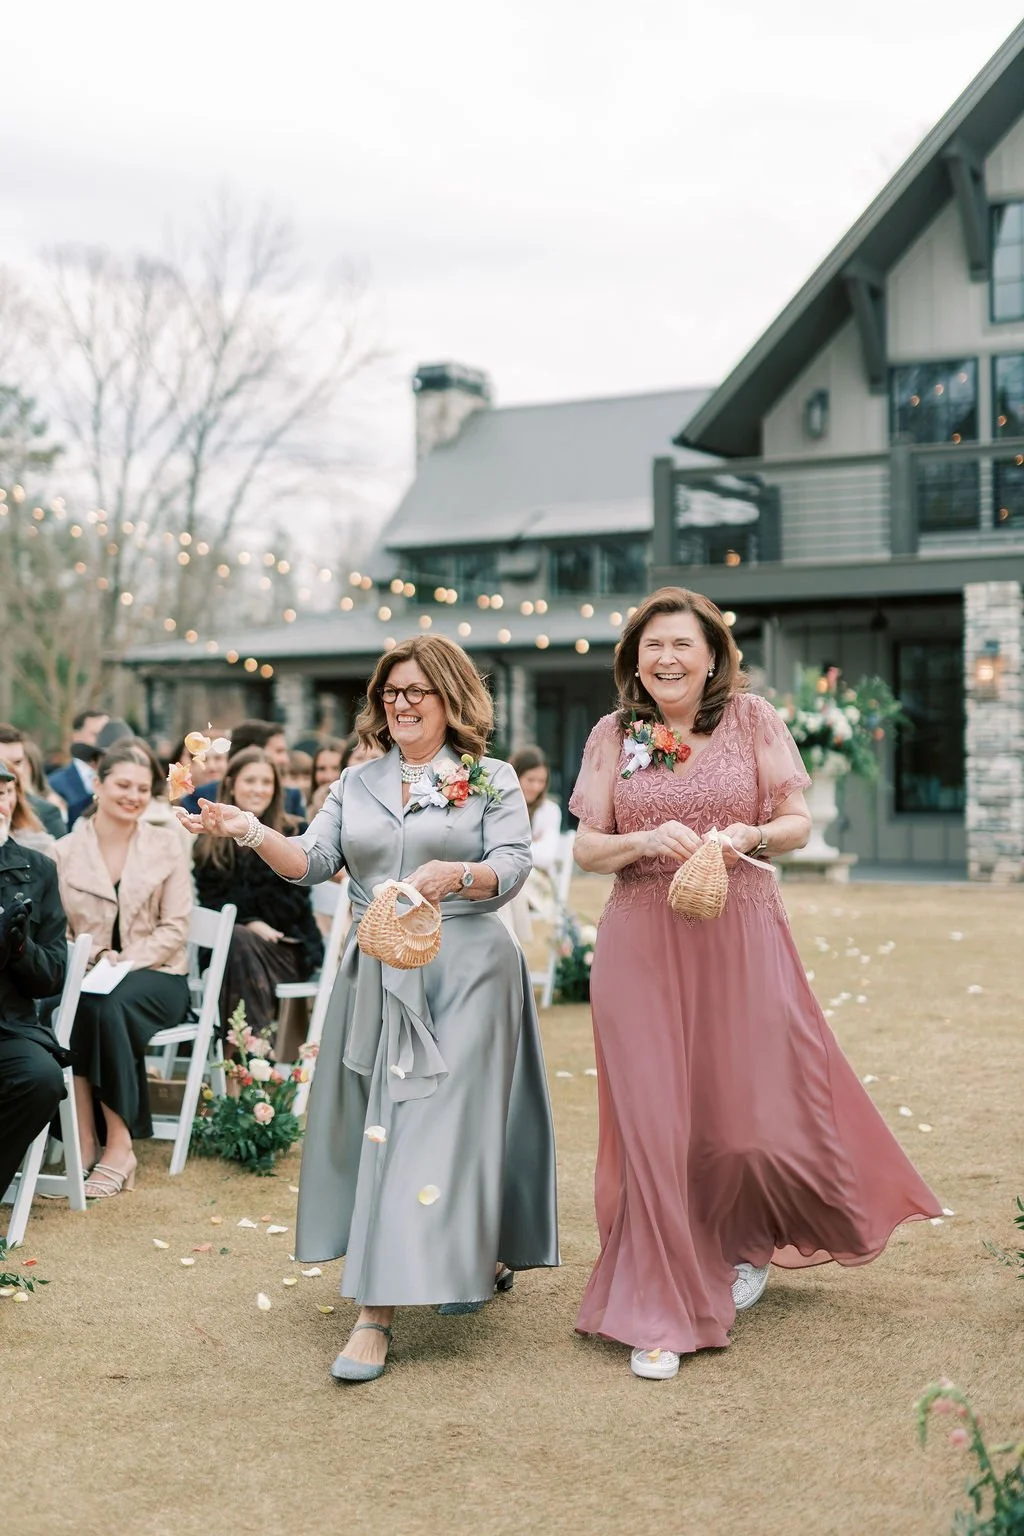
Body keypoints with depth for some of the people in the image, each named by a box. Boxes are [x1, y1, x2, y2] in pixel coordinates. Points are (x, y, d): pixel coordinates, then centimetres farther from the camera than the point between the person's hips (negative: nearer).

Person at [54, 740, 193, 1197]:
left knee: (108, 1004, -35)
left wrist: (126, 961, -15)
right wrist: (88, 960, -20)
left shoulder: (166, 844, 5)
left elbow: (175, 928, -1)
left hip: (154, 974, -1)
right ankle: (84, 1142, -27)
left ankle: (118, 1147, -28)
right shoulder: (66, 850, 5)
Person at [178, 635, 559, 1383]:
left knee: (433, 1124, -9)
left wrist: (457, 874, -25)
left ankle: (379, 1311, -9)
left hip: (464, 970, -4)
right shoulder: (357, 783, 15)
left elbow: (513, 866, -5)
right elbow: (314, 860, 5)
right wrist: (251, 831, -12)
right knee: (375, 1122, 5)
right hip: (376, 973, 5)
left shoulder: (491, 780, 4)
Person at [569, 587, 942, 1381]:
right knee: (653, 1123, 0)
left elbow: (799, 822, 3)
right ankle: (662, 1312, 13)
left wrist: (752, 835, -17)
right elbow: (587, 846, 5)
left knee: (755, 1112, 2)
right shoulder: (613, 735, 5)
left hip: (742, 937, -1)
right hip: (642, 948, 1)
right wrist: (647, 841, -14)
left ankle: (749, 1242, 37)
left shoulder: (752, 719, 2)